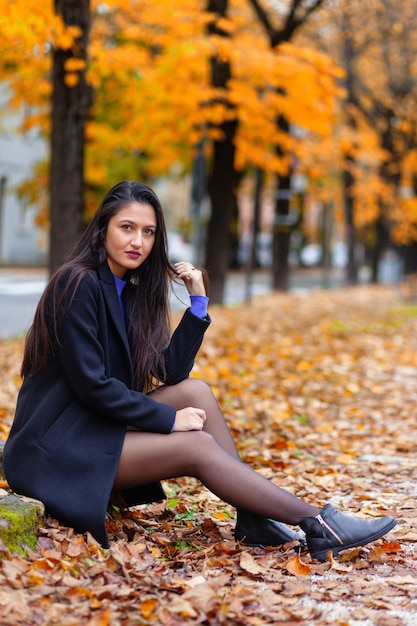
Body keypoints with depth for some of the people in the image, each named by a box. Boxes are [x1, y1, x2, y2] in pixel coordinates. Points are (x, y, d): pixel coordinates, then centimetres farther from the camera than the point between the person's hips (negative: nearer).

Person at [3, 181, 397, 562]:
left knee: (195, 391, -7)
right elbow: (90, 383, -22)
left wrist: (198, 300, -2)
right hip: (57, 447, -8)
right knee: (197, 446, -18)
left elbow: (170, 373, 4)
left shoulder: (130, 292, 10)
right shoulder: (79, 284, -16)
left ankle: (253, 519, -12)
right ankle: (317, 526, -16)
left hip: (95, 429, 8)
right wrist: (169, 419, -16)